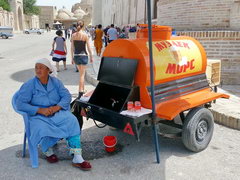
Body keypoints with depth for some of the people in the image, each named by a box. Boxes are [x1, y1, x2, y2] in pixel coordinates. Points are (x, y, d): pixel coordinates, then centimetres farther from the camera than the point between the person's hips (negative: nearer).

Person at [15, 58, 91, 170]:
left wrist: (57, 107, -21)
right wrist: (40, 110, -23)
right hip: (38, 116, -2)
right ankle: (48, 151, 3)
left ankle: (77, 158, -24)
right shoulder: (29, 85, -5)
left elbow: (67, 96, -1)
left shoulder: (55, 81, 4)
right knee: (42, 130, -33)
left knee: (72, 121, -24)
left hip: (57, 112, 2)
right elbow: (20, 103, -12)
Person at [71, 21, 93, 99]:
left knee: (81, 73, 20)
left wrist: (72, 58, 11)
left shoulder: (73, 35, 1)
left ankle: (82, 89, 29)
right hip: (83, 55, -4)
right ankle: (80, 91, -4)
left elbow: (72, 48, 3)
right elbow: (88, 47, -6)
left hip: (76, 56, 4)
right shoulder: (85, 35, -7)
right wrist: (91, 56, 5)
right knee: (82, 74, 0)